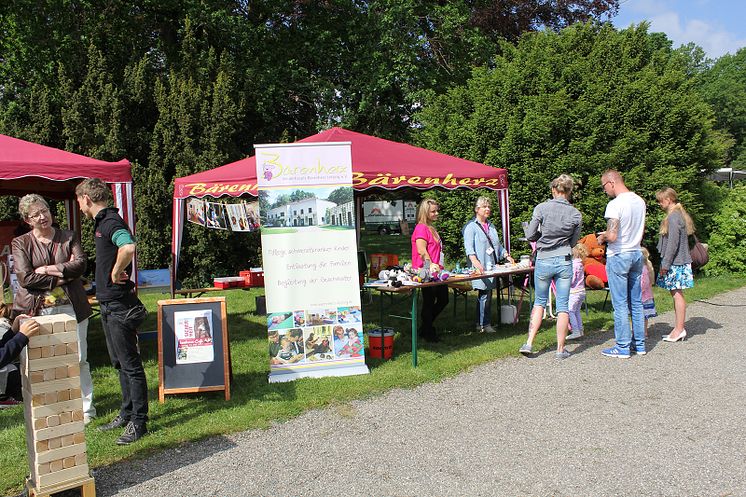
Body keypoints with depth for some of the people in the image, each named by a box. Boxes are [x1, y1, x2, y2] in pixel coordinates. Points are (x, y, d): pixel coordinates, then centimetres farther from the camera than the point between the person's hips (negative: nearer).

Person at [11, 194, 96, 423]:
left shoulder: (69, 237, 10)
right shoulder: (20, 243, 6)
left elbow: (80, 264, -6)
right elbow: (25, 278, -6)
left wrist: (47, 270, -10)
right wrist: (62, 276, -7)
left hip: (71, 307, 1)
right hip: (38, 311, 0)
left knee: (78, 359, 2)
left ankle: (86, 408, 13)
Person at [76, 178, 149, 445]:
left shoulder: (111, 222, -17)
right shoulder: (102, 222, 14)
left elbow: (128, 247, -39)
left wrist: (116, 273, -24)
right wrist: (110, 278, 13)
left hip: (120, 306, -11)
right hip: (109, 305, 11)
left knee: (130, 363, -2)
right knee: (120, 362, 18)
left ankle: (138, 422, 8)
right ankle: (127, 413, 31)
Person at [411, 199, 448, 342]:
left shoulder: (431, 228, 19)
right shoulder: (421, 228, -13)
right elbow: (421, 250, -22)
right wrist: (430, 265, -28)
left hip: (436, 271, 10)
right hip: (427, 272, -10)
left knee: (443, 299, 15)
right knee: (429, 302, 1)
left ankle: (426, 327, 28)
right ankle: (428, 333, 16)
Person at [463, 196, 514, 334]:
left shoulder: (491, 226, 23)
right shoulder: (471, 226, -3)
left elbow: (498, 245, 29)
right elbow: (468, 247, -15)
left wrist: (507, 255, 14)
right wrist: (475, 261, -31)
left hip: (492, 267, 7)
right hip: (480, 268, -7)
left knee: (487, 294, 7)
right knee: (485, 294, -10)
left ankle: (481, 324, 13)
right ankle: (484, 324, -2)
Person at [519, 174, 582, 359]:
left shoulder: (541, 208, -8)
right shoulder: (576, 214, -1)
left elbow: (529, 235, -4)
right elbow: (574, 241, 8)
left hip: (543, 261, 0)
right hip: (564, 261, 1)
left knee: (539, 301, 16)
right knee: (563, 305, 7)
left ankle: (529, 343, 11)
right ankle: (561, 349, 13)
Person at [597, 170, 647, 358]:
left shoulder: (615, 204, -18)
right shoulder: (640, 201, 7)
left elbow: (612, 236, -24)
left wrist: (602, 238, -2)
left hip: (618, 256, -8)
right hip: (637, 254, 8)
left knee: (620, 304, 0)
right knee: (636, 303, 14)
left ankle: (623, 347, 7)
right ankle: (639, 344, 22)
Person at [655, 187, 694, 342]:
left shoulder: (673, 216, -15)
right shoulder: (679, 214, 15)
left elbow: (673, 243, -19)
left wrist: (665, 264, -15)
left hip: (675, 262, -10)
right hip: (679, 262, 10)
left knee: (677, 294, -5)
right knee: (676, 294, 12)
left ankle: (679, 329, 0)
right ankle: (678, 328, 17)